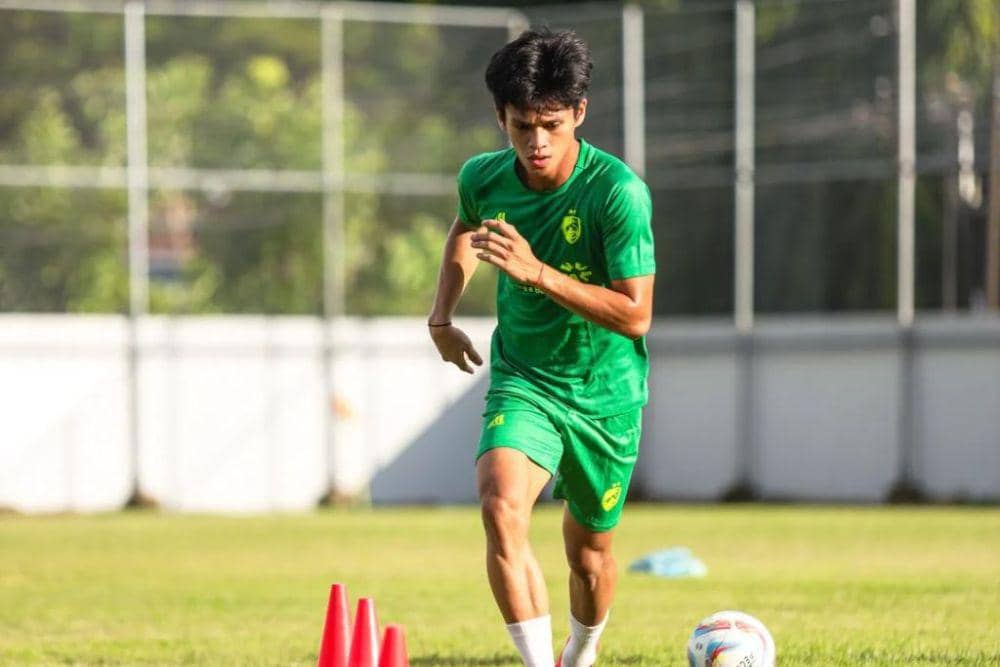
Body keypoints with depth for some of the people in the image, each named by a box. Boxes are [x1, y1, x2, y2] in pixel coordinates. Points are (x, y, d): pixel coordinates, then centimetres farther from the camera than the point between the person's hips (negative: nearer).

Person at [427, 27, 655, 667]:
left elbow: (635, 314, -25)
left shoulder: (619, 191, -23)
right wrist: (442, 316, 14)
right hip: (523, 380, 2)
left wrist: (540, 274, -34)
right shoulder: (484, 178, -8)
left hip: (605, 391, -2)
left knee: (589, 551, 13)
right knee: (502, 507, -27)